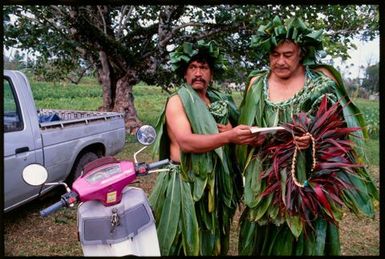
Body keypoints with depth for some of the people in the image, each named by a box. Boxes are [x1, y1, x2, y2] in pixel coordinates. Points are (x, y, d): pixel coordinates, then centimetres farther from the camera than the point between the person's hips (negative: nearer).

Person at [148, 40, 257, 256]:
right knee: (185, 244, 4)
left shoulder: (220, 102, 9)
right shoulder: (177, 101, -8)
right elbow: (186, 142, -23)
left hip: (216, 183, 5)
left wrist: (233, 133, -9)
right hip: (185, 183, -5)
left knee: (212, 242, 17)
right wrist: (229, 136, -33)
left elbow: (235, 139, 14)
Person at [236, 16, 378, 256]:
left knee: (305, 241, 9)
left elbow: (340, 126, -2)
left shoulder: (322, 79, -3)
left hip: (310, 180, -2)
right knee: (262, 241, 12)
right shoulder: (257, 83, 3)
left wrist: (315, 138, -18)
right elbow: (246, 131, 9)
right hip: (265, 181, 2)